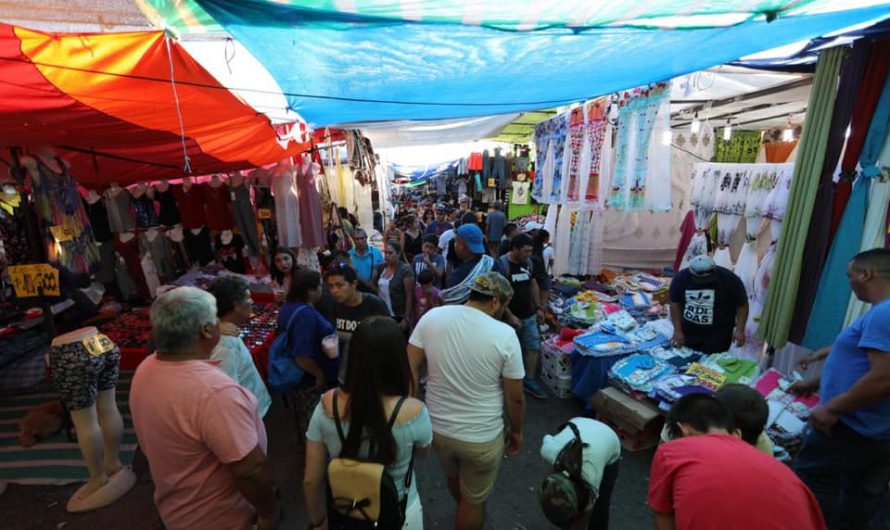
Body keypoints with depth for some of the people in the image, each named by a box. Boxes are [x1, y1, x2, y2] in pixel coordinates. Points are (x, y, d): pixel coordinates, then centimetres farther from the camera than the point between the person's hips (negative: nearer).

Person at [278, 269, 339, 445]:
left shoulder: (289, 307, 0)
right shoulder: (306, 314, -31)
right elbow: (302, 356, -34)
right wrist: (320, 374, -19)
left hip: (295, 376, 9)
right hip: (310, 380, -9)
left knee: (304, 421, 29)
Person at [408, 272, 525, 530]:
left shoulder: (431, 317, -12)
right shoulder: (505, 334, -20)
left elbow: (409, 368, -7)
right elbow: (515, 397, -12)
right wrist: (516, 431, 6)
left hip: (437, 427, 5)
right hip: (481, 436, -5)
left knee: (453, 477, 35)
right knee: (473, 499, 23)